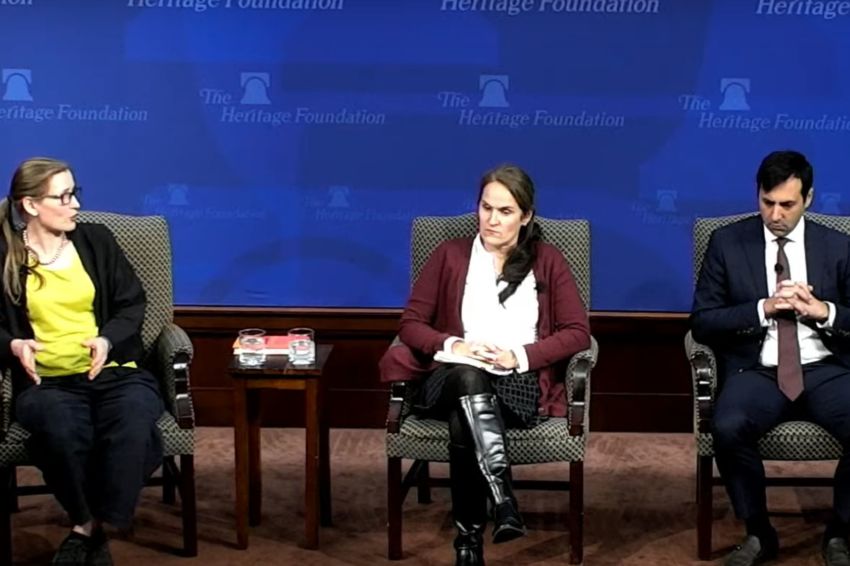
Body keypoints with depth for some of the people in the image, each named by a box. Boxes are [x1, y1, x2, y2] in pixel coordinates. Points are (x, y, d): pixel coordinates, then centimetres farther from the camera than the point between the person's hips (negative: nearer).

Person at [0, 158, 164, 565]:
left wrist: (108, 339, -9)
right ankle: (94, 531, -14)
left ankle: (87, 530, -18)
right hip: (47, 380, -1)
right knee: (61, 430, -38)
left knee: (131, 425, -35)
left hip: (113, 371, 1)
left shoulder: (96, 240, 10)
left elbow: (132, 302, 10)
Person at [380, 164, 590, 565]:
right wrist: (453, 346, -11)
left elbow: (578, 333, 6)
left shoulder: (548, 261, 14)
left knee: (463, 428, -37)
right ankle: (502, 499, -49)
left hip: (520, 384, -1)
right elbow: (411, 324, 10)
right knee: (468, 376, -40)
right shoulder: (449, 255, 16)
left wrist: (521, 355, -10)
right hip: (454, 380, 1)